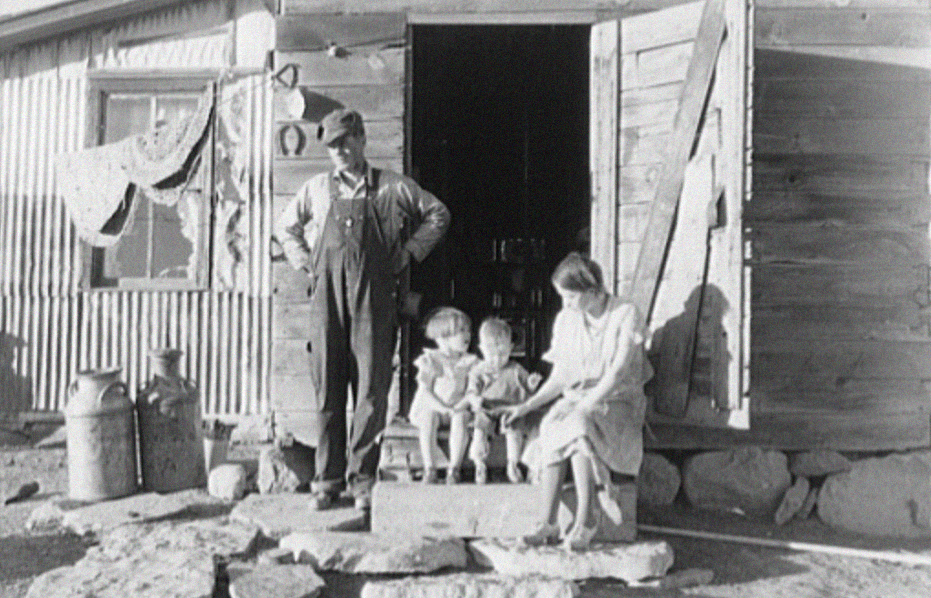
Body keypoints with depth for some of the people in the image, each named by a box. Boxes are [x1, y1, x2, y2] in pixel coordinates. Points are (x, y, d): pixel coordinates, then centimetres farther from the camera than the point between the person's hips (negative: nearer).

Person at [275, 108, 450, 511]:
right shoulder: (317, 189, 13)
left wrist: (409, 252, 7)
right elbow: (286, 226, 28)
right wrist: (304, 262, 14)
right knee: (327, 388, 2)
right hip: (327, 294, 2)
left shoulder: (392, 188, 7)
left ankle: (362, 478, 7)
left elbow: (438, 214, 16)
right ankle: (327, 478, 9)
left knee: (372, 389, -2)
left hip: (374, 296, -1)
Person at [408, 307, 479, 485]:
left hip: (457, 407, 2)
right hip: (431, 406, -2)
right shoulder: (430, 361, -5)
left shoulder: (468, 361, 7)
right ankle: (429, 469, -29)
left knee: (460, 419, -32)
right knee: (428, 420, -36)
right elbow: (425, 391, -11)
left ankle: (454, 469, -28)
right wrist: (443, 408, -24)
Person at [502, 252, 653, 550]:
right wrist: (527, 406, -3)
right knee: (551, 429, -31)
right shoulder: (566, 320, 10)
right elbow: (559, 379, 12)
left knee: (577, 426, -36)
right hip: (574, 401, 4)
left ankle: (585, 518, -30)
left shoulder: (625, 315, -5)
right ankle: (547, 523, -33)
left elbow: (618, 372, -15)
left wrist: (586, 405, -26)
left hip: (618, 404, -4)